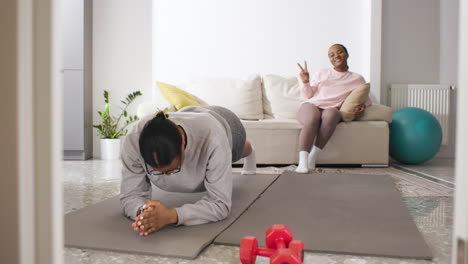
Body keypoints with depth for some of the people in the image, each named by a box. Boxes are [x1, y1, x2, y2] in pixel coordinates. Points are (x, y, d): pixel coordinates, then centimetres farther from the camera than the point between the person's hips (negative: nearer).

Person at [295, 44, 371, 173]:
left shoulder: (357, 78, 17)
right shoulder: (321, 73, 19)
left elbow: (366, 98, 19)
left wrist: (363, 106, -4)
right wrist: (305, 82, -2)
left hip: (331, 109, 0)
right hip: (311, 105, 0)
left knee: (331, 114, -39)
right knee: (312, 119, -38)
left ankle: (313, 157, -37)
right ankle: (302, 162, -45)